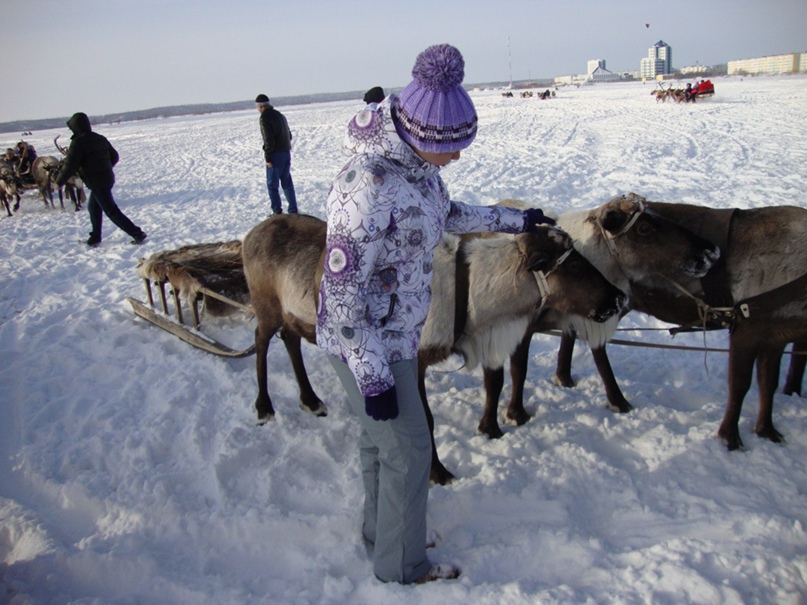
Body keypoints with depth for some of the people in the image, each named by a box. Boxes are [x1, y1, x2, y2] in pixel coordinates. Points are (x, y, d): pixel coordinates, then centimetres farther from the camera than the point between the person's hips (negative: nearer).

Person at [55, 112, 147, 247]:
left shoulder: (78, 142, -14)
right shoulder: (100, 138, 9)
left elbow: (70, 166, -14)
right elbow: (114, 156, 17)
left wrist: (59, 182, -1)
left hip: (96, 183, -9)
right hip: (108, 178, 9)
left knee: (112, 211, -5)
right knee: (93, 208, 21)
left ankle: (137, 234, -10)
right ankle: (95, 237, 27)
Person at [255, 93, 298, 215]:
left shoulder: (265, 118, -13)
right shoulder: (280, 115, 13)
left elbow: (269, 140, -19)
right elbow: (289, 135, 17)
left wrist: (268, 158, -14)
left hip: (276, 155, -8)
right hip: (286, 152, 8)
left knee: (272, 184, 2)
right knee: (287, 182, 14)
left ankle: (277, 211, 1)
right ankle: (293, 210, 14)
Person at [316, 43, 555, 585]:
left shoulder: (417, 163, -2)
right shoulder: (369, 183, -30)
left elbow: (447, 214, 20)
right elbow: (343, 288, -27)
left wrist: (514, 220, 27)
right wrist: (373, 376, -23)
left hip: (396, 332, 8)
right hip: (366, 344, -8)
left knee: (379, 437, 23)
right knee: (408, 449, 5)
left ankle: (381, 529, 45)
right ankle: (402, 566, 28)